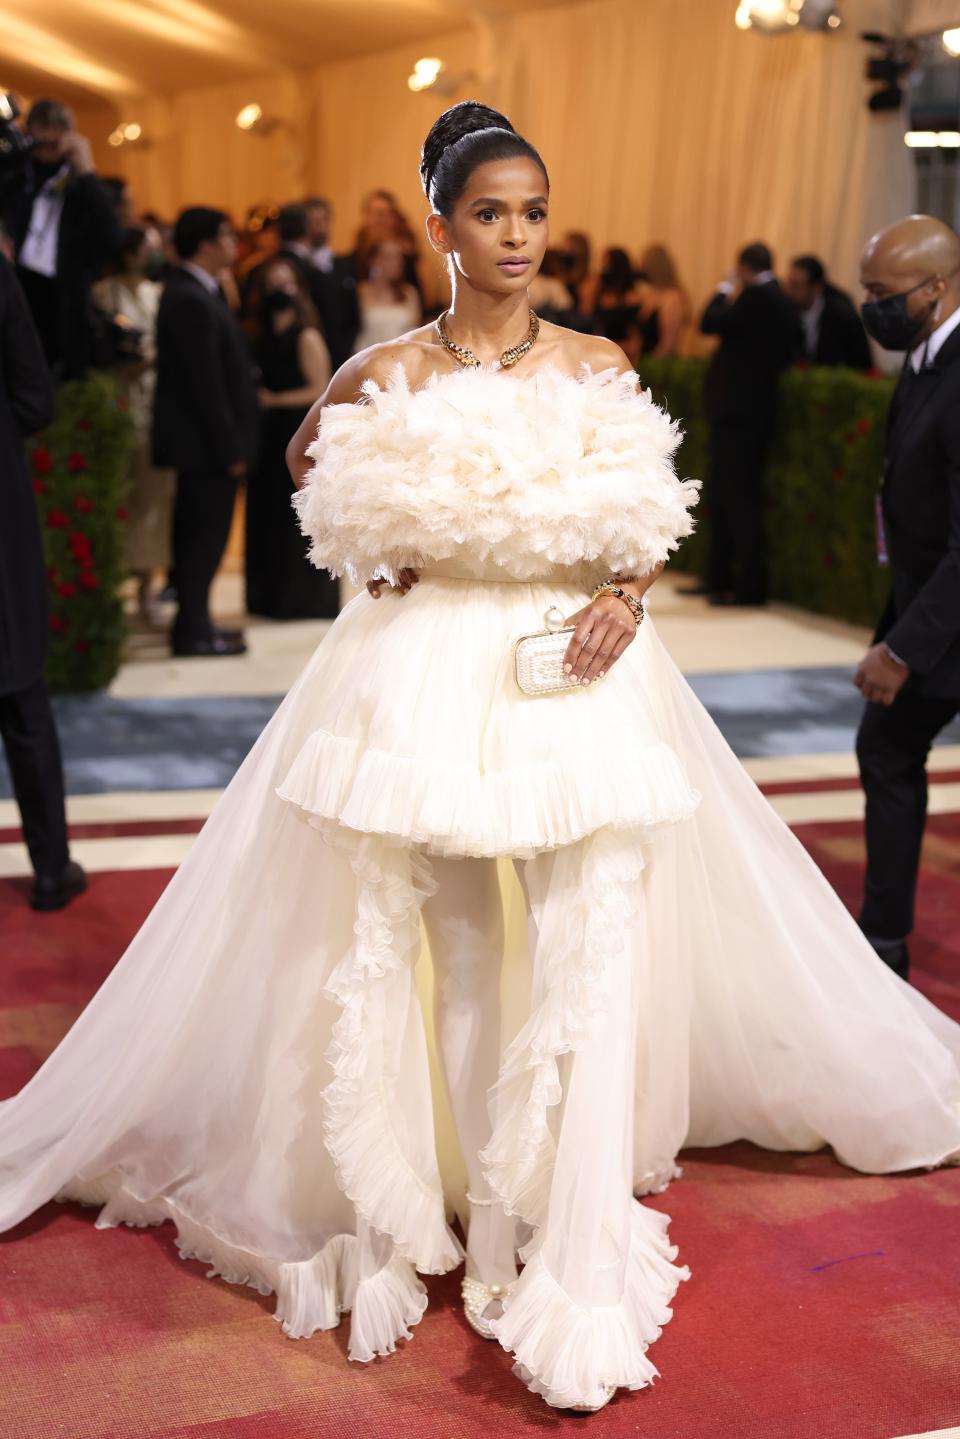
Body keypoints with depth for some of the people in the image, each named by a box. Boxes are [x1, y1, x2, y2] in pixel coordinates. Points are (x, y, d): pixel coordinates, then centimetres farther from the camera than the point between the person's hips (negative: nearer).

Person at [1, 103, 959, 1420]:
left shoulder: (600, 367, 5)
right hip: (430, 676, 0)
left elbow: (648, 524, 11)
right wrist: (382, 558, 2)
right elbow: (310, 457, 18)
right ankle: (425, 1194, 27)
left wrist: (624, 599, -9)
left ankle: (578, 1262, 2)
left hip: (580, 674, 1)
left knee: (589, 953, -5)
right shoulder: (387, 376, 1)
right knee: (454, 946, 9)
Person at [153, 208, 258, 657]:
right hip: (206, 442, -10)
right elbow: (205, 383, -21)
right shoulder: (192, 300, -18)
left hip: (206, 441, 10)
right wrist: (230, 449, -19)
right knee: (205, 534, -4)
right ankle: (194, 632, 3)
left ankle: (193, 622, 23)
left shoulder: (193, 291, 13)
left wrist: (232, 442, 14)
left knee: (200, 534, 15)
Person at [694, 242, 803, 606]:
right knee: (720, 492, 14)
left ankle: (750, 585, -5)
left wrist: (724, 292, 2)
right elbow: (790, 351, 19)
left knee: (738, 494, -7)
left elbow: (710, 323, -15)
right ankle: (719, 578, 19)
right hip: (751, 406, 10)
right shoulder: (780, 300, 14)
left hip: (739, 409, -10)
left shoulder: (755, 295, -13)